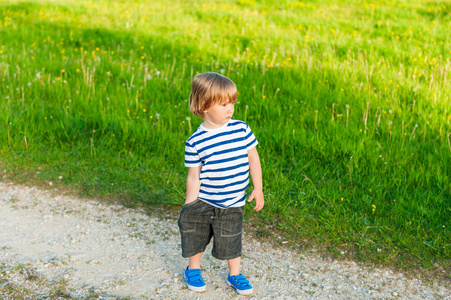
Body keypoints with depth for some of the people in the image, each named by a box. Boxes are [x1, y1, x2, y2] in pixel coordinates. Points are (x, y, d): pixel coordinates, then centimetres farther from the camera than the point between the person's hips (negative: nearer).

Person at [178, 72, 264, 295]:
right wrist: (189, 207, -3)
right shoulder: (195, 141, -12)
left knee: (230, 242, 8)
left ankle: (235, 275, 33)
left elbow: (253, 159, 3)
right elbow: (193, 176, -5)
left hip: (233, 204, 1)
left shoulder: (241, 129, -7)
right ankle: (193, 270, 40)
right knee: (196, 236, 13)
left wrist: (258, 189, 6)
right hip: (203, 202, 0)